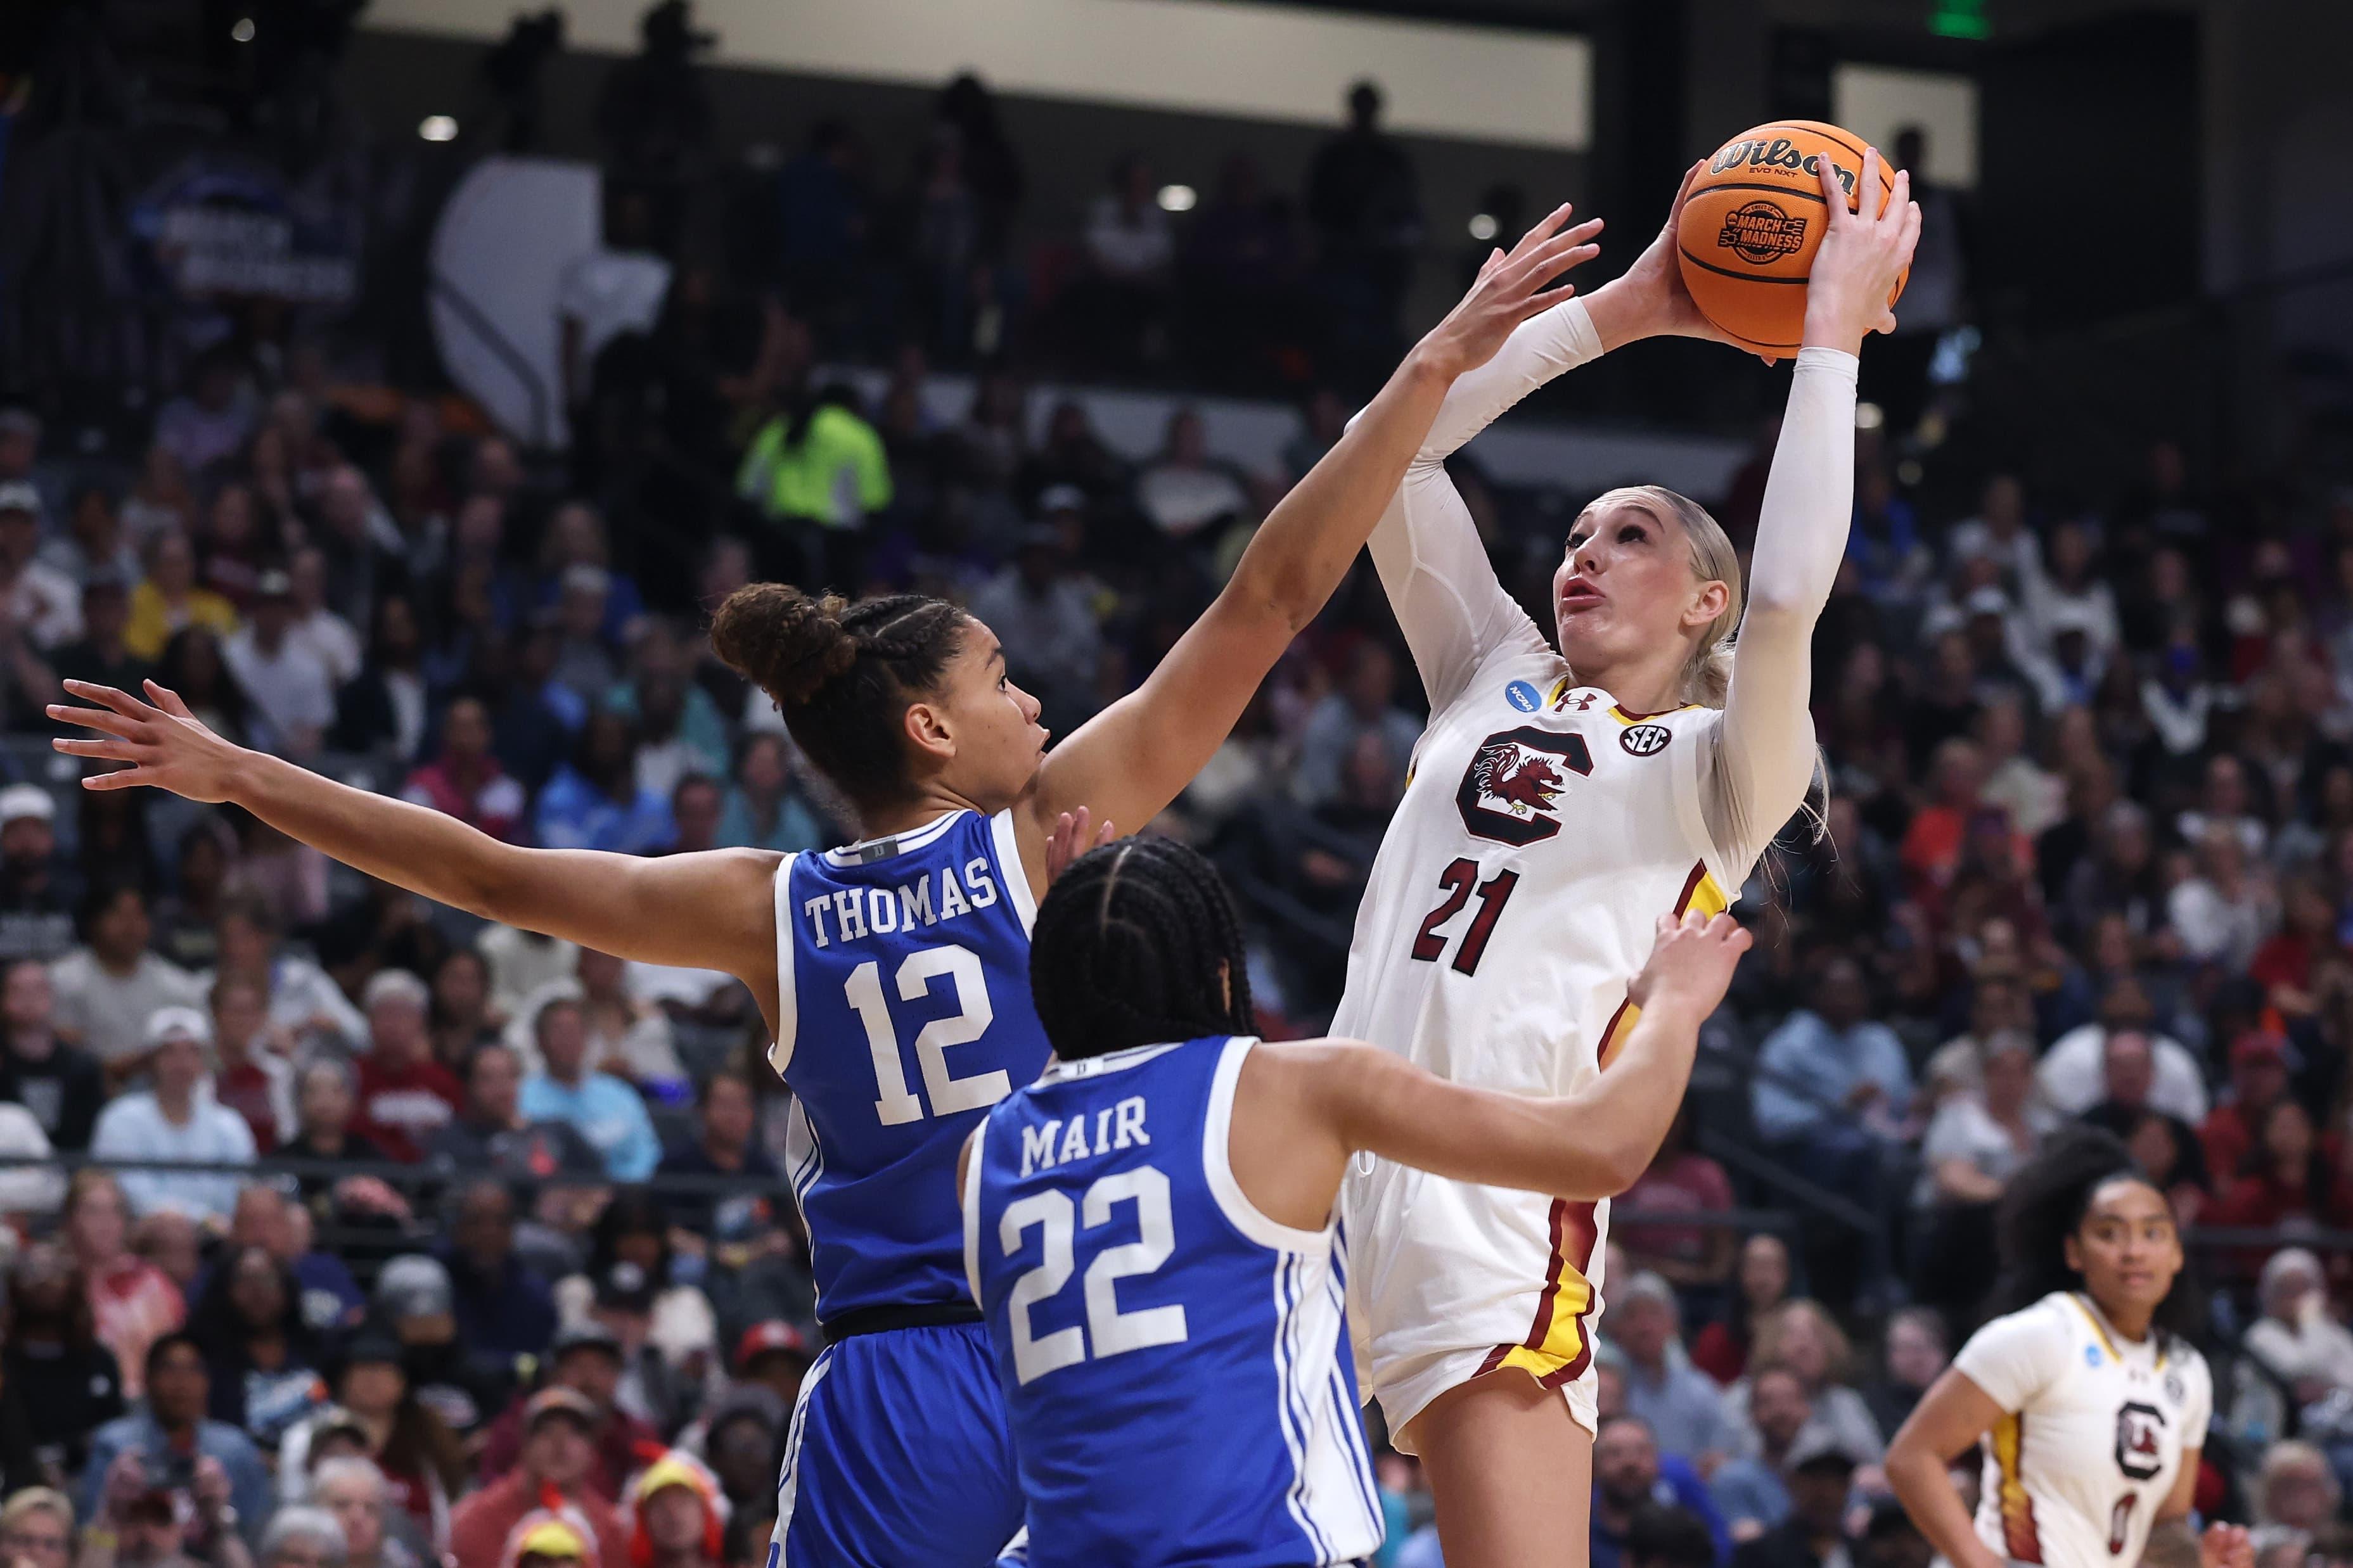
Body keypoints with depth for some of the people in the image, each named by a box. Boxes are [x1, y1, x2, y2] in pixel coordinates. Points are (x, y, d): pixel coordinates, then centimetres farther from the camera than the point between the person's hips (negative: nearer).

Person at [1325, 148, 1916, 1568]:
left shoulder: (1720, 770, 7)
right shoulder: (1495, 682, 20)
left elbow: (1791, 590, -13)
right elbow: (1388, 452, 13)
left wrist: (1836, 333, -4)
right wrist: (1623, 310, 14)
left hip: (1499, 1213, -5)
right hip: (1326, 1173, 5)